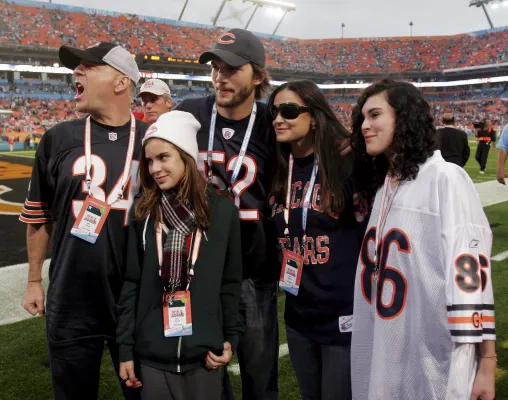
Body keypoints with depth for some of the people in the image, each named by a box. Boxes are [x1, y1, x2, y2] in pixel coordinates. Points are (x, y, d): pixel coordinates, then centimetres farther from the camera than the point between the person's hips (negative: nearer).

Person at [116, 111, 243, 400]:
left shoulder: (223, 210, -4)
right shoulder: (143, 213, -2)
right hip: (154, 355, 1)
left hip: (205, 353, 0)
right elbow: (131, 284, 1)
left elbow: (231, 282, 2)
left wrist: (231, 338, 0)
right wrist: (125, 348, 2)